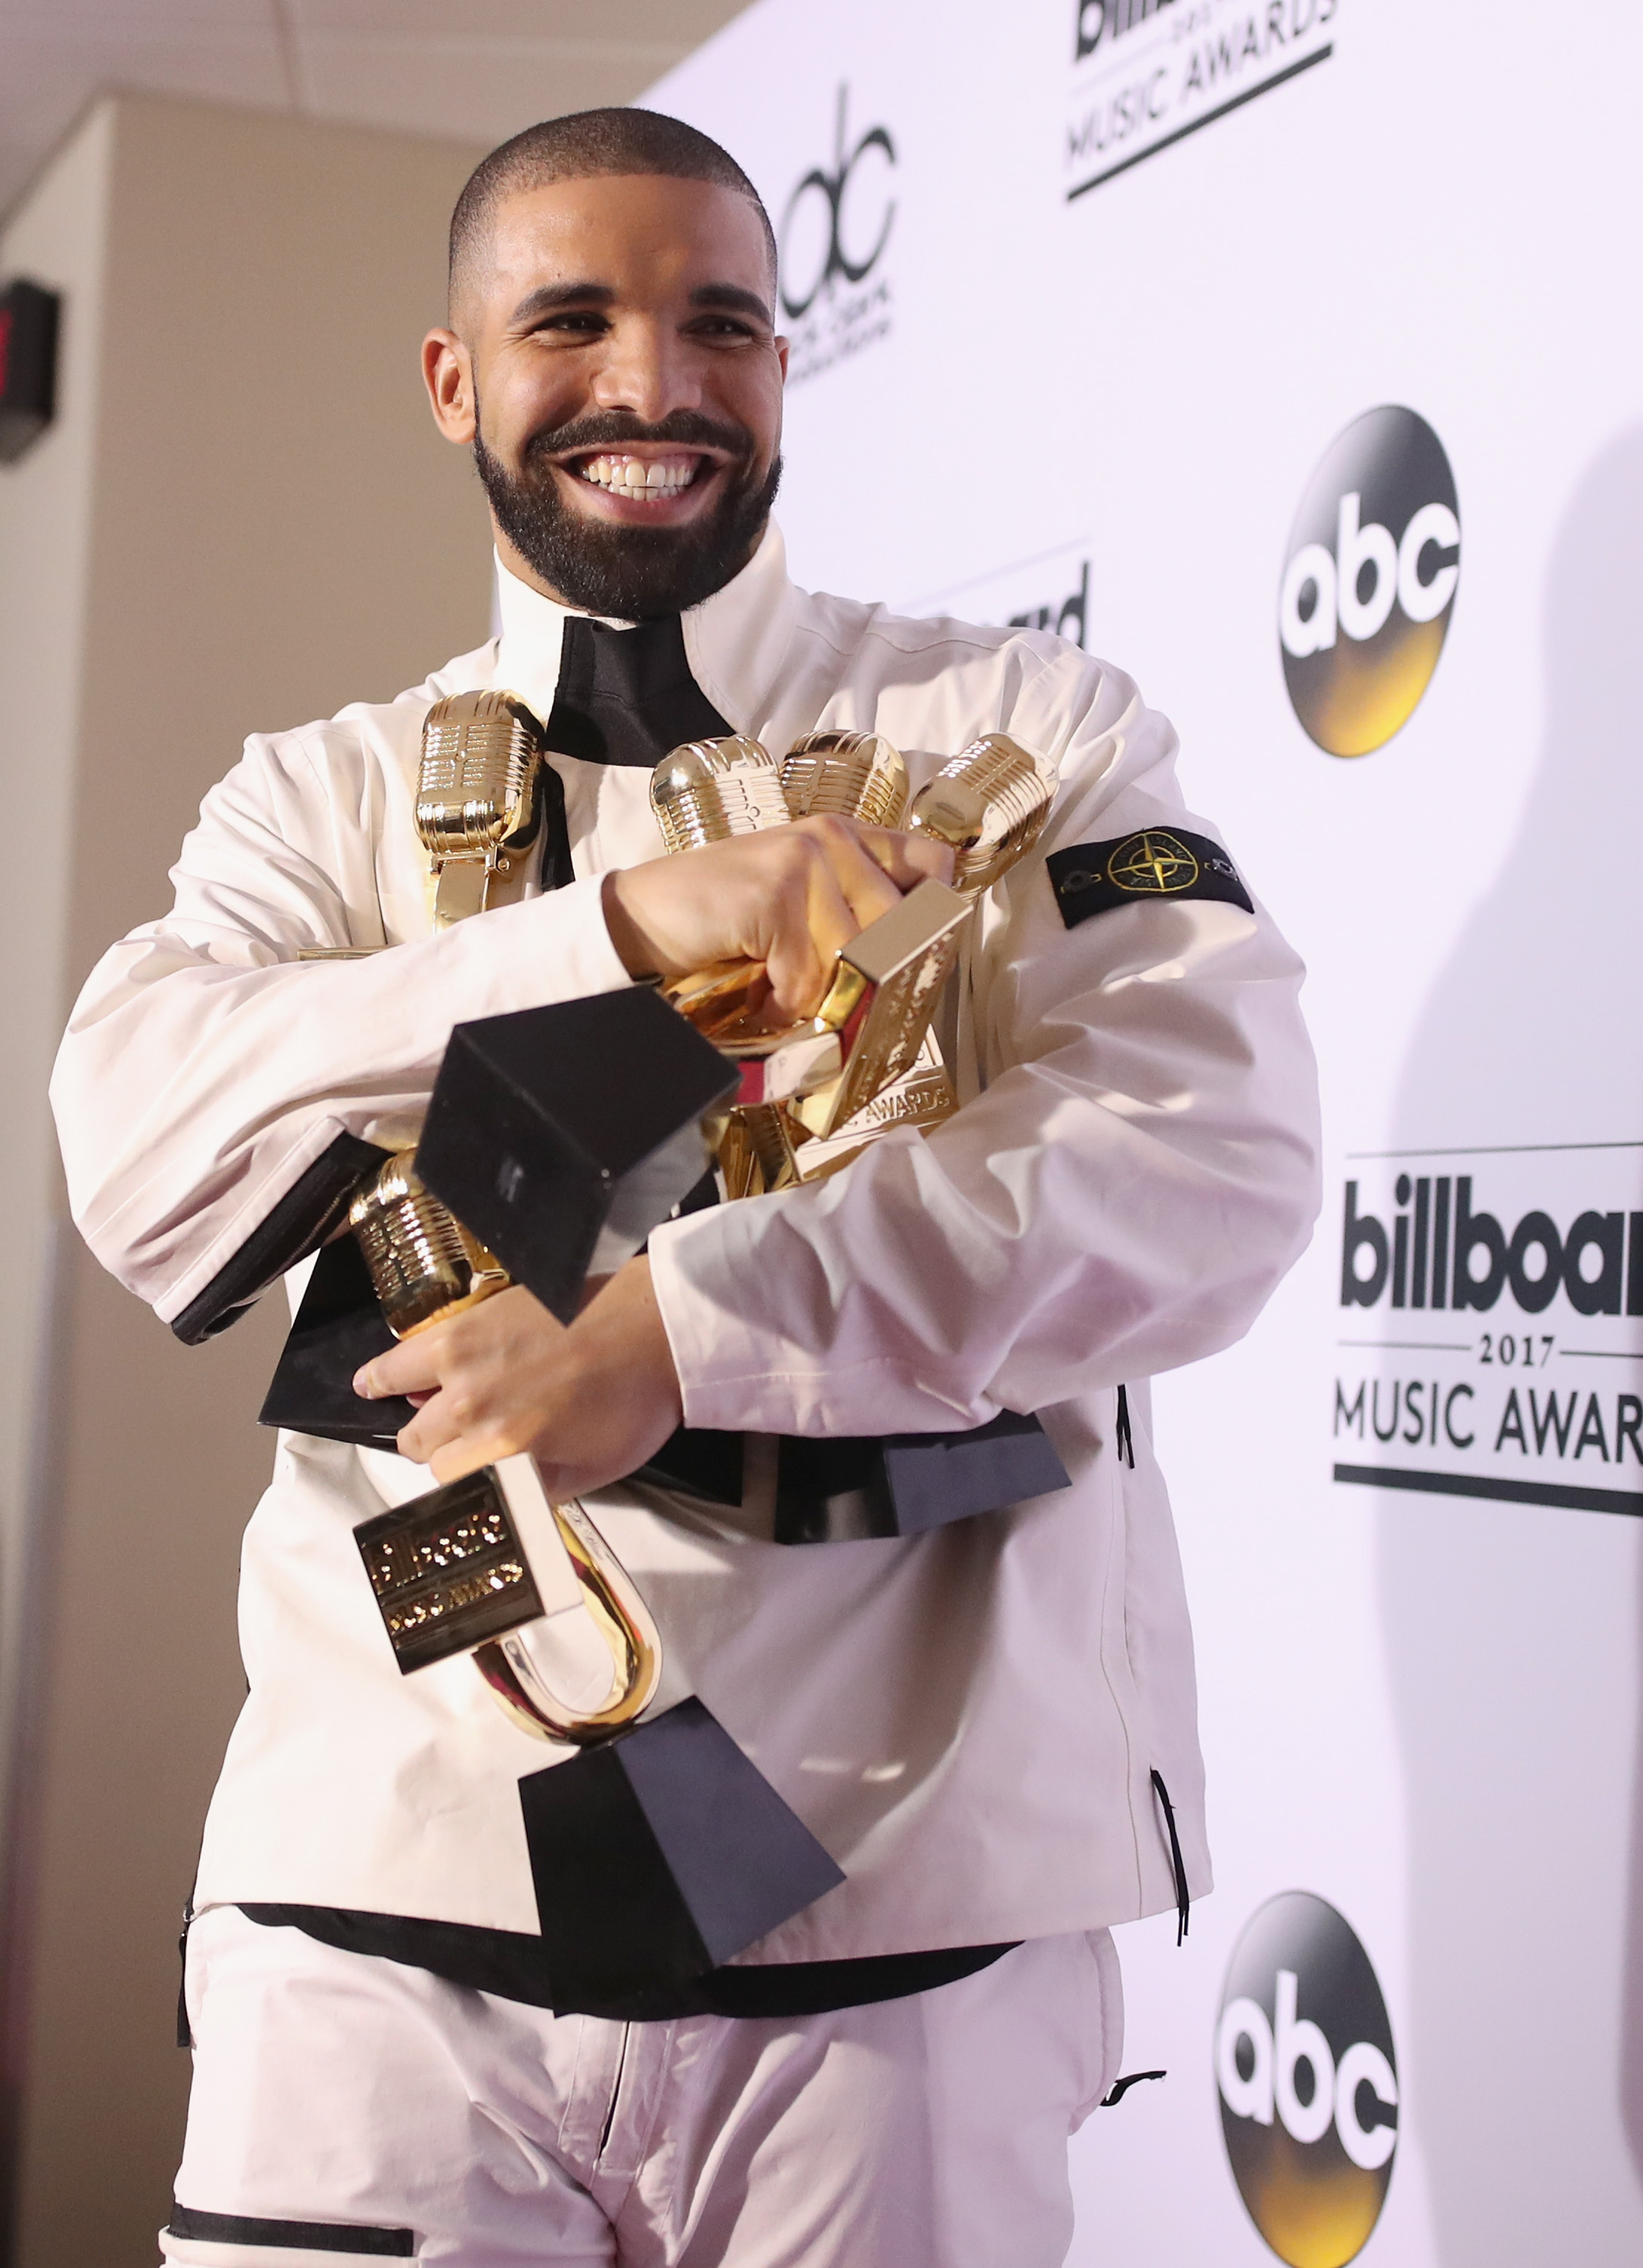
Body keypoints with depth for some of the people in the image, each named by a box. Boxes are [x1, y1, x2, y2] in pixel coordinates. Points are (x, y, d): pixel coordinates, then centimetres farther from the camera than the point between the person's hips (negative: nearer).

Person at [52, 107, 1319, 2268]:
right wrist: (633, 925, -18)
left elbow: (1218, 1160, -9)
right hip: (391, 1882, 1)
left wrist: (678, 1327, -18)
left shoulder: (1028, 732, 5)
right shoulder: (329, 798, 11)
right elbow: (144, 1152, -7)